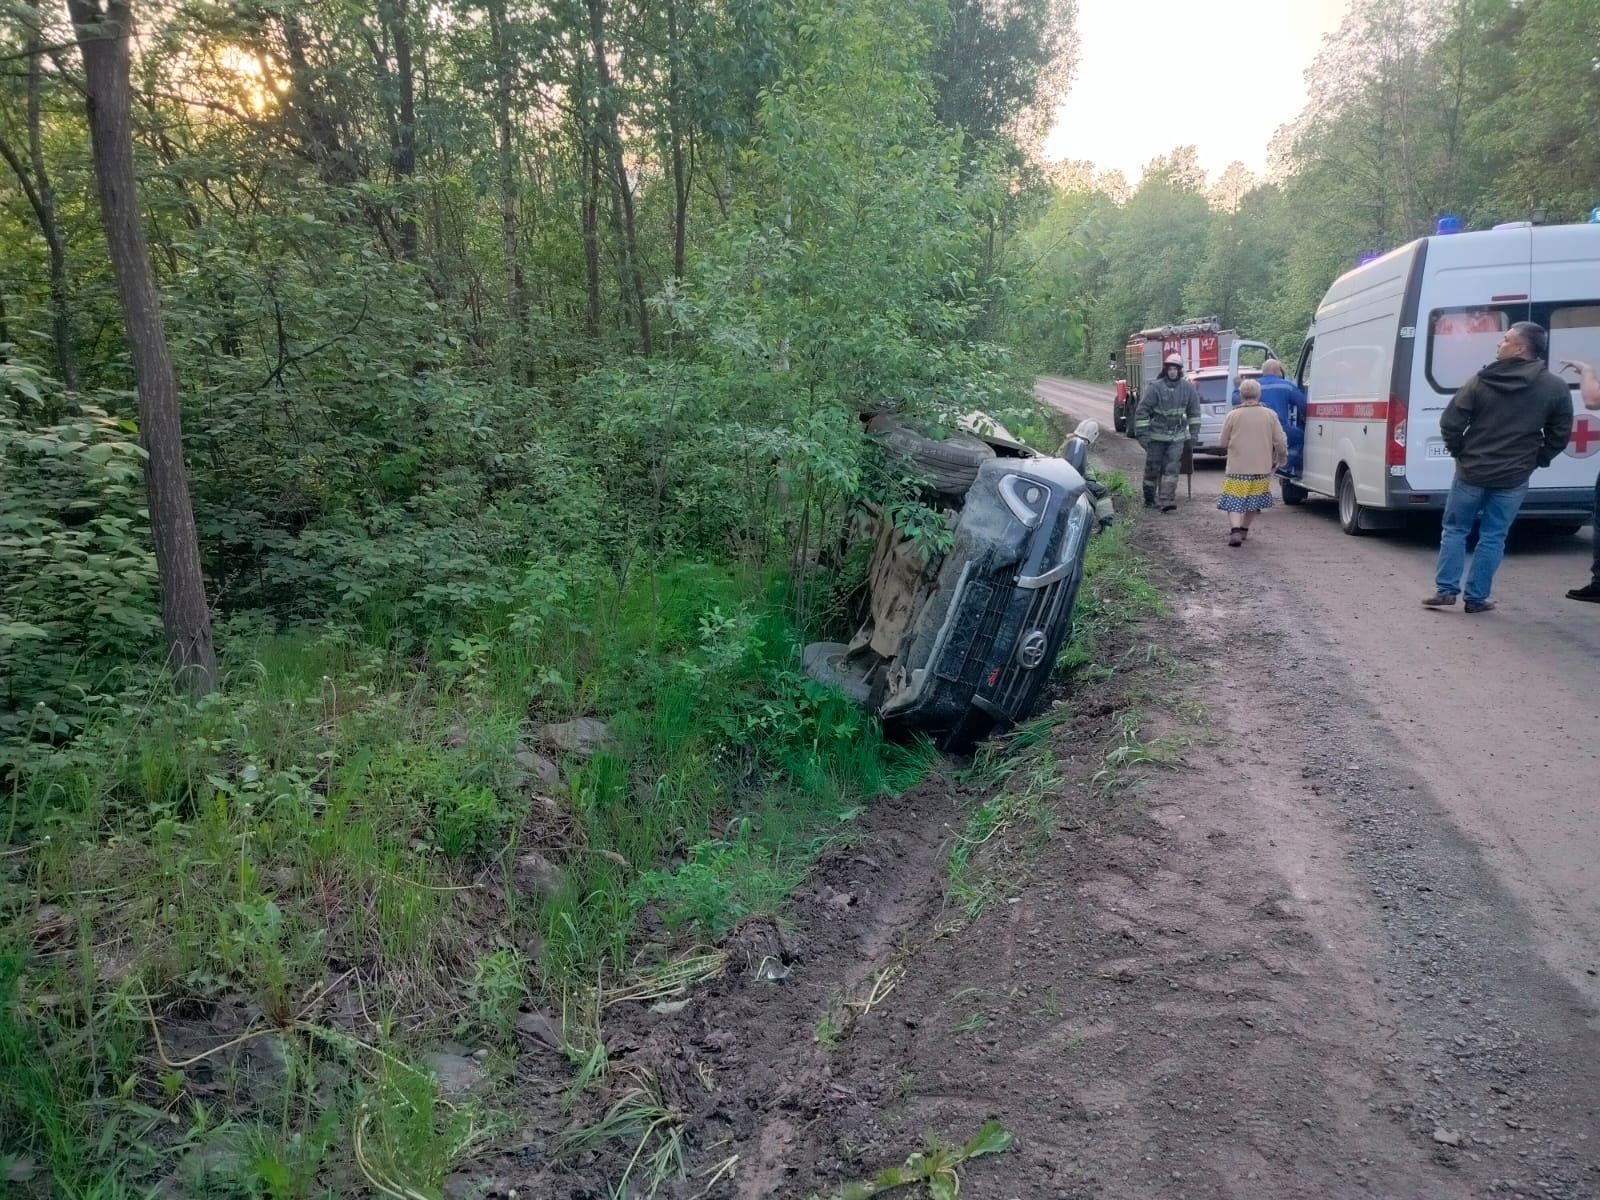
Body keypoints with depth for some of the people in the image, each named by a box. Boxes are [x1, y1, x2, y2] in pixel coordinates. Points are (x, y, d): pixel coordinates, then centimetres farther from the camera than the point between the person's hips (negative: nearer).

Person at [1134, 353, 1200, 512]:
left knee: (1172, 469, -5)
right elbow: (1142, 410, -11)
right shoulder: (1155, 387, -12)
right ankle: (1149, 499, 20)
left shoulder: (1188, 388, 1)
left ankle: (1167, 502, -8)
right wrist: (1142, 433, -14)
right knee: (1152, 468, 5)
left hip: (1177, 436, 2)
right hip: (1156, 435, -2)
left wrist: (1194, 433, 9)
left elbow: (1194, 411, 11)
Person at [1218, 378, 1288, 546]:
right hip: (1262, 467, 3)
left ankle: (1236, 531, -20)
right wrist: (1282, 457, 18)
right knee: (1254, 500, 19)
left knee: (1235, 501, -2)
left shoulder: (1233, 415, -6)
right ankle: (1244, 529, 29)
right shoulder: (1270, 415, -1)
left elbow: (1223, 442, 3)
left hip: (1237, 467, -3)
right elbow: (1281, 441, 2)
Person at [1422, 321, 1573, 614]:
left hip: (1471, 471, -1)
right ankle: (1477, 597, 11)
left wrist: (1460, 453, 8)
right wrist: (1535, 460, 14)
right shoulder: (1555, 388, -2)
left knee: (1455, 530, 12)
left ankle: (1445, 590, 8)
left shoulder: (1480, 382, -7)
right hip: (1513, 478, 1)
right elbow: (1559, 436, 2)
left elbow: (1450, 424, -7)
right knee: (1493, 537, 9)